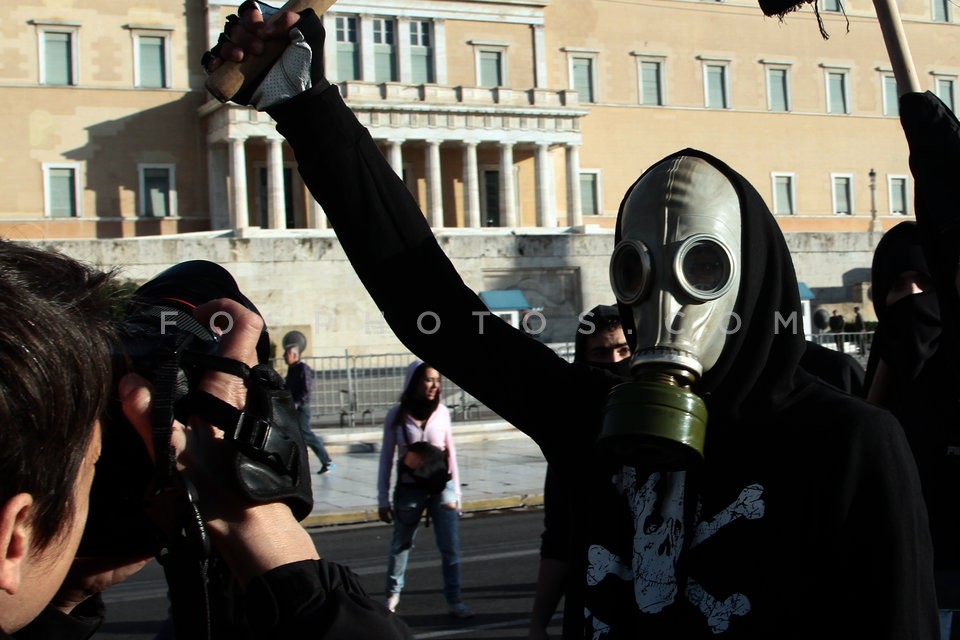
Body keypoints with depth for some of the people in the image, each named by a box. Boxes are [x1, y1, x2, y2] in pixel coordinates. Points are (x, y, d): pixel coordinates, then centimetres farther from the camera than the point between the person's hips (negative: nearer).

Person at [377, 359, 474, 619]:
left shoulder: (441, 412, -2)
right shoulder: (397, 415, -6)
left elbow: (451, 454, 6)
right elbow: (386, 458, 0)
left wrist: (455, 493, 7)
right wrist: (383, 500, 2)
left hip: (441, 487, 1)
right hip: (409, 489, -1)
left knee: (451, 548, -2)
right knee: (401, 545, 15)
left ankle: (454, 601, 7)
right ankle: (393, 592, 35)